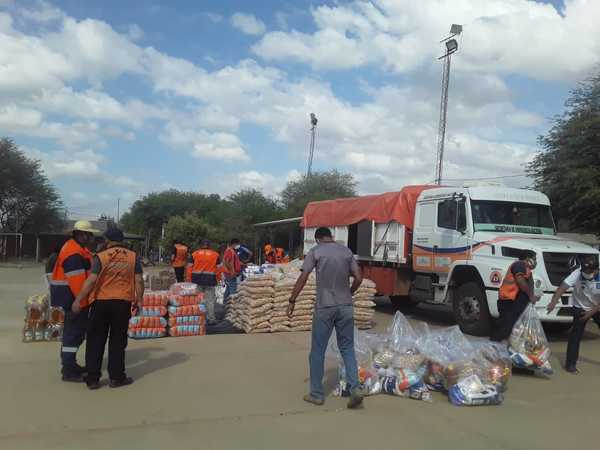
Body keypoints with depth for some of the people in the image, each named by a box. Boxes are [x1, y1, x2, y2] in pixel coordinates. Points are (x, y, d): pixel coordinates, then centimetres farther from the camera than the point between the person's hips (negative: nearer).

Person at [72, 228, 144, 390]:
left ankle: (92, 378, 12)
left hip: (101, 302, -1)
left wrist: (79, 300, -10)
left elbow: (92, 280, -13)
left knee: (96, 341, 9)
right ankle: (116, 377, 14)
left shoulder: (101, 257, -5)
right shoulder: (133, 257, 0)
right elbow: (139, 280, -4)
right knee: (117, 341, 10)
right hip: (123, 302, 1)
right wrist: (139, 299, 7)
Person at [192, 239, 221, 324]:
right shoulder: (215, 254, 3)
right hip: (210, 280, -1)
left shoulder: (195, 254, 4)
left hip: (197, 279, 1)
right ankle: (211, 319, 6)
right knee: (210, 300, 5)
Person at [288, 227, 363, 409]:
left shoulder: (315, 251, -1)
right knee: (347, 349, 11)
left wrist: (292, 301, -3)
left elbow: (303, 278, -9)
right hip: (346, 306, 3)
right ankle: (355, 389, -2)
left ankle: (317, 394, 15)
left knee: (317, 351, 8)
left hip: (324, 307, -3)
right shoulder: (347, 251, 9)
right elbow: (358, 278, 7)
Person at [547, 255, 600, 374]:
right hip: (580, 308, -2)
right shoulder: (577, 273, -26)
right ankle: (570, 364, 4)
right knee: (575, 336, -5)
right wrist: (553, 302, -47)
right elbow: (563, 286, -35)